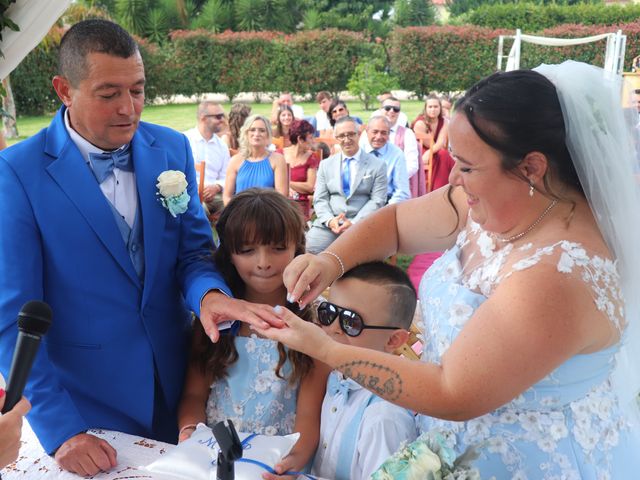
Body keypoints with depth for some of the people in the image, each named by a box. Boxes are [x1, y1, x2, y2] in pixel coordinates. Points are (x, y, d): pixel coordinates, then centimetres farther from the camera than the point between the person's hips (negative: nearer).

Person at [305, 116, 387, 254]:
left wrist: (354, 223, -14)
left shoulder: (378, 165, 7)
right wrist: (330, 220, -11)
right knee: (312, 248, -25)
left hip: (362, 223, -2)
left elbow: (377, 201, -1)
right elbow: (320, 199, 9)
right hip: (329, 223, 2)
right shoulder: (326, 164, 16)